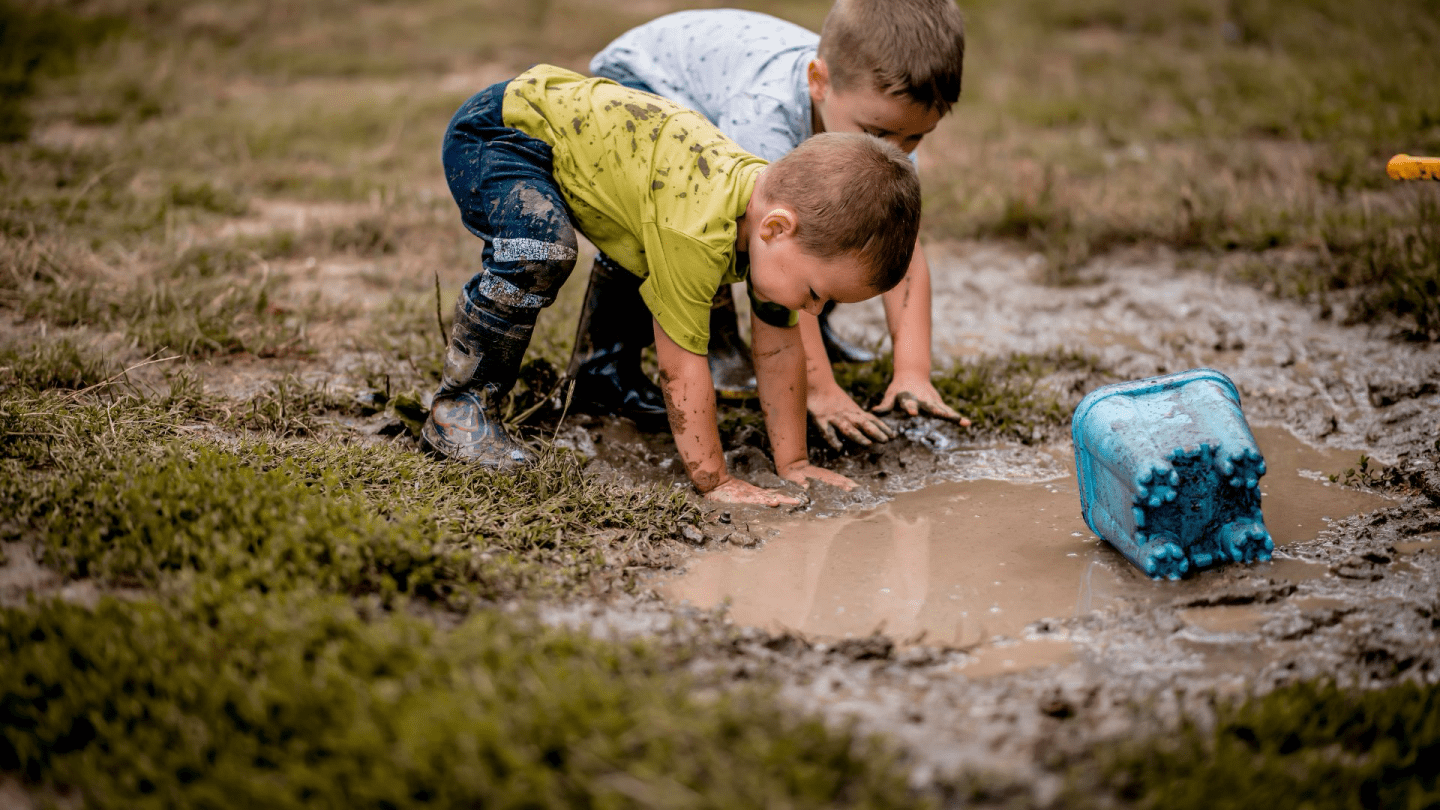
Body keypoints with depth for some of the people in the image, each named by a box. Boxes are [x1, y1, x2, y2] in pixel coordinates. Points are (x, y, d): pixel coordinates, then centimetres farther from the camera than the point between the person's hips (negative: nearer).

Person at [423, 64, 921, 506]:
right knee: (540, 253, -36)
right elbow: (682, 363, -29)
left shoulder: (774, 200, -9)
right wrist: (713, 481, -21)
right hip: (496, 133, -9)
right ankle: (459, 408, -17)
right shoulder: (698, 231, -37)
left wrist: (792, 464, 2)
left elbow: (780, 349, -1)